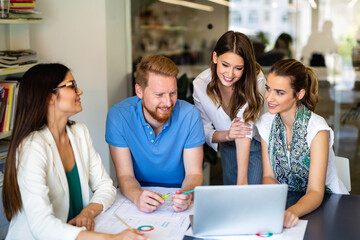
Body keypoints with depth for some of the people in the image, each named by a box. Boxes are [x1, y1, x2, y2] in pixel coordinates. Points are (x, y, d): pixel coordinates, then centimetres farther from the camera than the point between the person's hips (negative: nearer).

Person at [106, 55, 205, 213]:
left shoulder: (189, 115, -13)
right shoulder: (119, 116, -14)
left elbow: (194, 173, -10)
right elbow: (125, 175, -12)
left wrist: (186, 194, -33)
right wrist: (137, 196, -35)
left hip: (179, 190, 0)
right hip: (139, 192, 0)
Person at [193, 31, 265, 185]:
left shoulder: (255, 79, -28)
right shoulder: (200, 84, -18)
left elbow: (245, 128, -35)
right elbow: (205, 131, -10)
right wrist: (227, 135, -32)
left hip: (258, 144, -2)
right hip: (228, 147, 3)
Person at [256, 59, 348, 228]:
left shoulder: (317, 128, -19)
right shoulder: (266, 123, -4)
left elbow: (316, 193, -23)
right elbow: (269, 176, -1)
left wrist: (291, 212, -44)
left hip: (326, 202, -4)